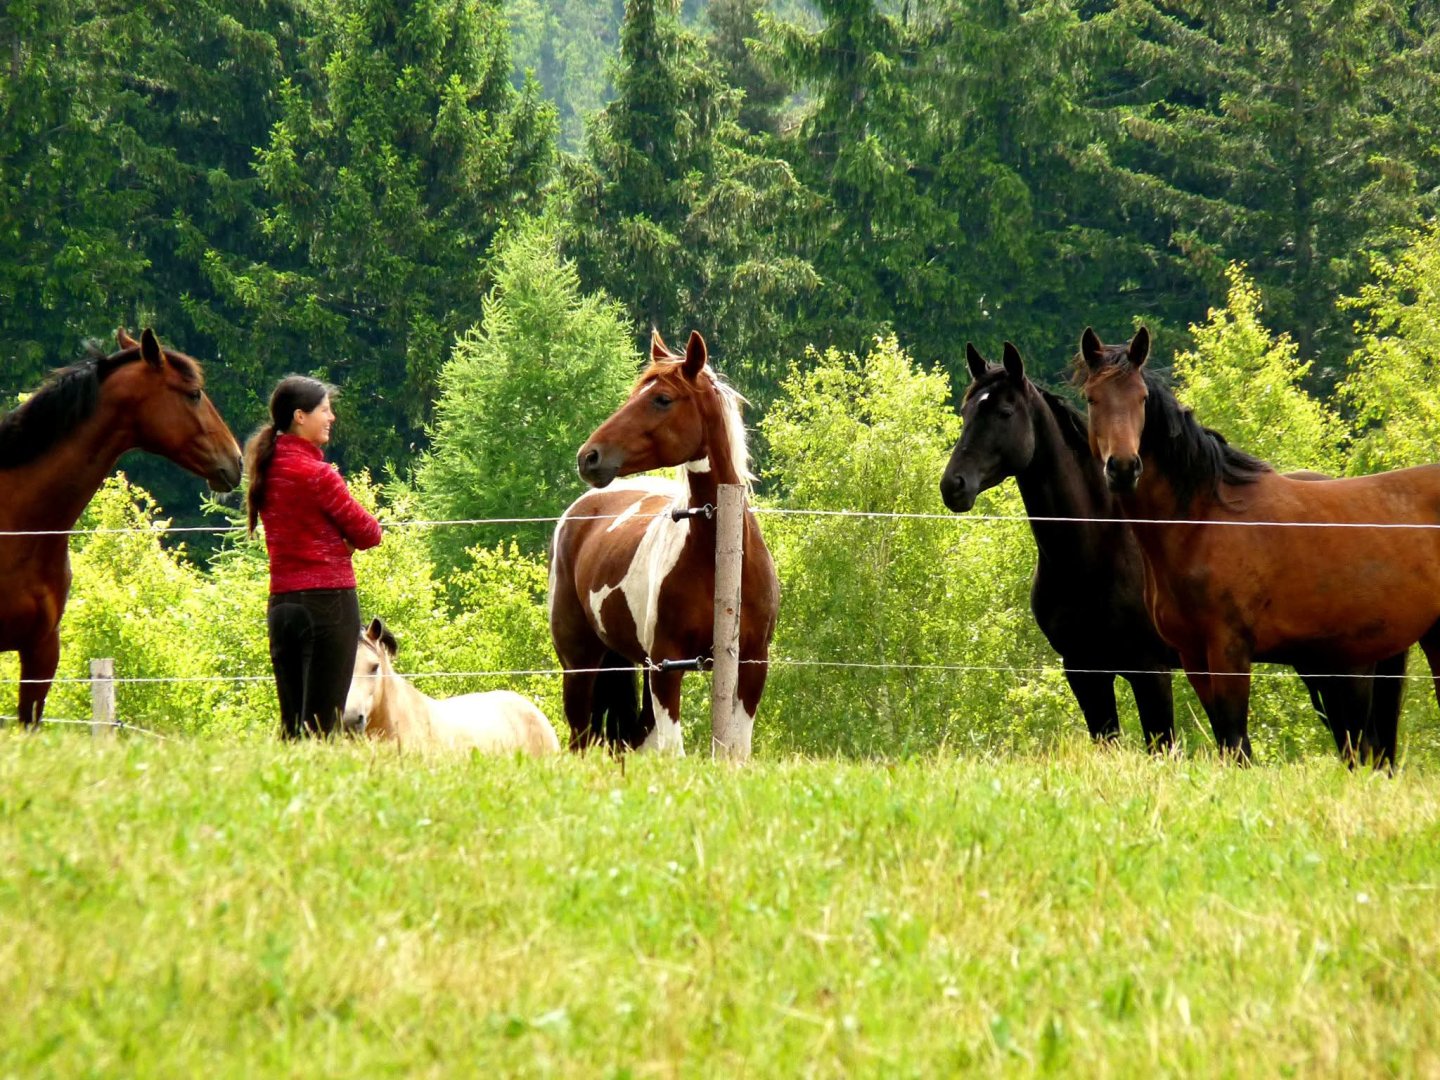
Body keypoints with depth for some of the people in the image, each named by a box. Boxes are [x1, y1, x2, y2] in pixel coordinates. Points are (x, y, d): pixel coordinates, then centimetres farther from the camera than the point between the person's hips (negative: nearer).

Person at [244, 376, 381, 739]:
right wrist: (346, 541, 10)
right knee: (322, 722, -8)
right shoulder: (317, 474, -12)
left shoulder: (267, 470, 10)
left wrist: (334, 542, 4)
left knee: (290, 720, 10)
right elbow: (368, 533, -8)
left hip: (281, 601, 7)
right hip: (328, 599, -7)